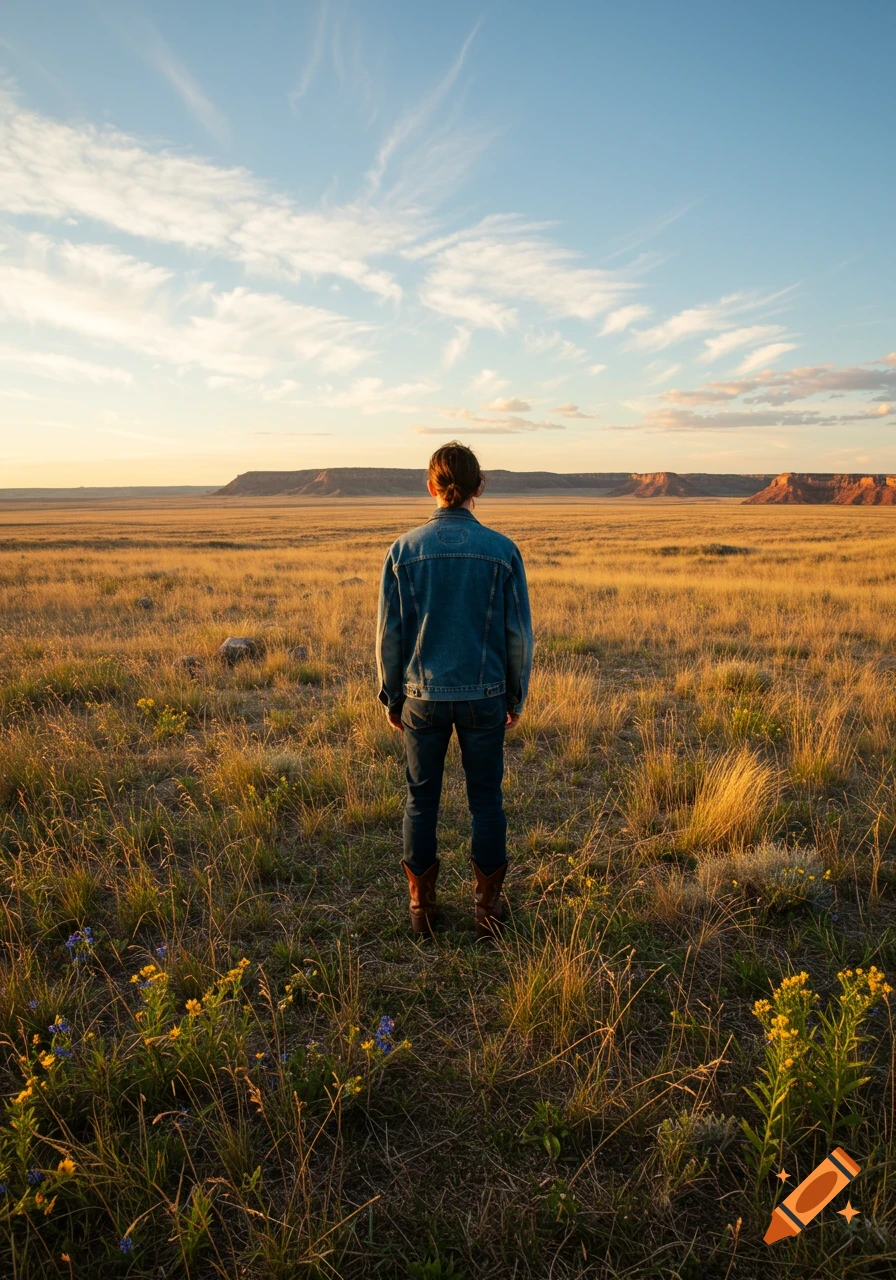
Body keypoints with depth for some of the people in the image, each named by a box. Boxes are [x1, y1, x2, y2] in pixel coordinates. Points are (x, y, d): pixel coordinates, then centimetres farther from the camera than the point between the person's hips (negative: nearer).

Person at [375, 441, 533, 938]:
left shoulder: (403, 550, -6)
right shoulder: (502, 550, -6)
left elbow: (389, 632, -1)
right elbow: (519, 633, -2)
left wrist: (392, 696, 11)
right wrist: (515, 696, 11)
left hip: (423, 694, 0)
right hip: (484, 693, 0)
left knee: (421, 799, 14)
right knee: (485, 800, 13)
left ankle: (421, 905, 25)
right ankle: (487, 905, 24)